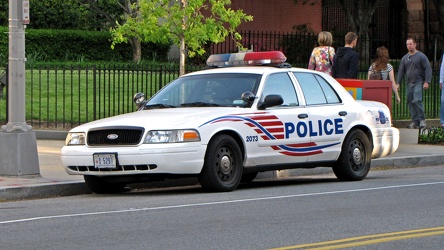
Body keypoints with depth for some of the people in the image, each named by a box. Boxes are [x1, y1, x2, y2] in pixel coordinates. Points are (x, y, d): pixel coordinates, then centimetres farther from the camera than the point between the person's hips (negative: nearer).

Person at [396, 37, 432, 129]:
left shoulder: (421, 56, -1)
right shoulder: (404, 58, 15)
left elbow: (428, 69, -4)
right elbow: (401, 71, 18)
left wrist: (426, 82, -13)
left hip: (418, 82, -6)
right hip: (408, 83, 6)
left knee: (417, 100, -19)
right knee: (410, 102, 2)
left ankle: (422, 119, -9)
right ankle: (415, 121, 7)